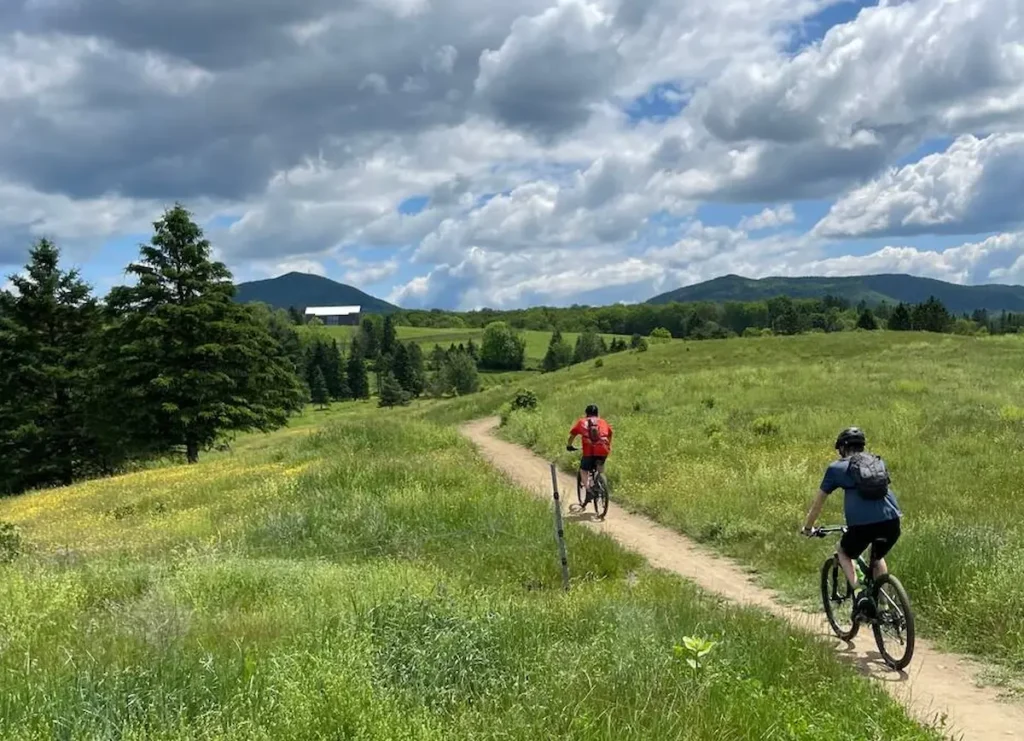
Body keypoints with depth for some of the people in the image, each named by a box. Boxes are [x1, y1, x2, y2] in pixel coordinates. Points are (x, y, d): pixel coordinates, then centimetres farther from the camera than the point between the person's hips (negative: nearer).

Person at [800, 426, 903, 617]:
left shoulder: (837, 467, 14)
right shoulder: (878, 462, 24)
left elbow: (819, 501, 22)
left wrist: (808, 527, 36)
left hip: (862, 524, -4)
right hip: (891, 522, 4)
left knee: (843, 552, 26)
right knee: (878, 557, 32)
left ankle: (858, 593, 6)